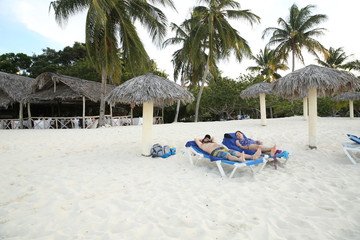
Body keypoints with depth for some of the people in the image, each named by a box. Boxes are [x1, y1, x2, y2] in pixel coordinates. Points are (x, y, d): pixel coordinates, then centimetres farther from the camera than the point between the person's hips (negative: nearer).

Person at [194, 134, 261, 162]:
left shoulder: (213, 142, 42)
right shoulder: (202, 145, 25)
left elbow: (213, 138, 62)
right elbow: (196, 139, 29)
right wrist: (202, 139, 43)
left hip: (224, 149, 8)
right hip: (215, 151, -8)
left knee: (238, 153, -21)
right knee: (228, 155, -41)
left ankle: (253, 156, -45)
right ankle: (240, 159, -72)